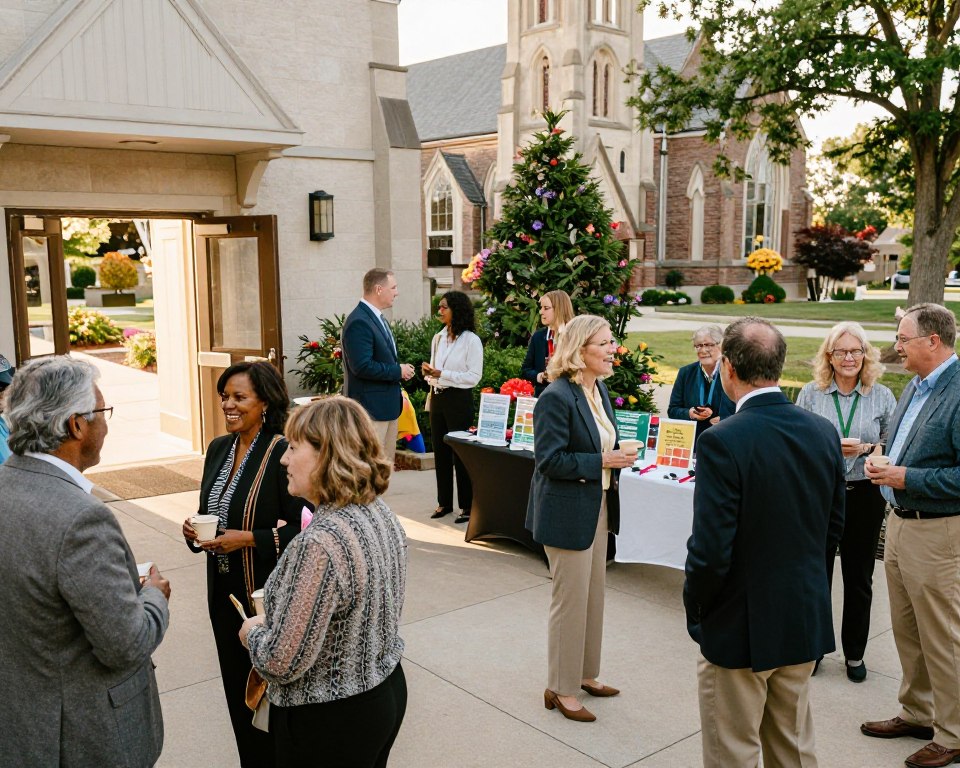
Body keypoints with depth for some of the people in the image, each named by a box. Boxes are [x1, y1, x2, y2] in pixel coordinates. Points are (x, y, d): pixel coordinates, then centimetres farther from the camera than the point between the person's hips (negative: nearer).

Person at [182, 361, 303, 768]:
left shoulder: (283, 454, -17)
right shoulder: (218, 449, 6)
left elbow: (300, 531, -16)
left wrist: (248, 539, -23)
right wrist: (194, 531, -4)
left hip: (268, 593, -7)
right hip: (224, 589, 7)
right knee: (236, 685, 17)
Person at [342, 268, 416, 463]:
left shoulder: (378, 318, 15)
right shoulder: (358, 322, -18)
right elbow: (362, 366, -25)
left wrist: (401, 368, 6)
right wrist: (398, 371, -16)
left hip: (388, 404, 10)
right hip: (370, 407, -10)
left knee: (387, 463, 15)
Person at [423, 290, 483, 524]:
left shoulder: (471, 340, -9)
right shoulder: (438, 338, 11)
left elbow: (474, 376, -14)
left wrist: (442, 374, -19)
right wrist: (428, 372, -4)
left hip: (459, 399, -7)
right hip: (437, 397, 7)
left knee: (461, 451, -2)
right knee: (440, 451, 11)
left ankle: (467, 505, 8)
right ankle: (444, 502, 22)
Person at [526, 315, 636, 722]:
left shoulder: (599, 389, 7)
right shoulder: (556, 397, -21)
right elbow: (549, 460, -23)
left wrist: (615, 459, 3)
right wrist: (602, 462, -23)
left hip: (597, 508, 9)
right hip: (567, 513, -9)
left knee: (593, 595, 19)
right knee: (571, 600, 2)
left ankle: (584, 674, 36)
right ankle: (561, 689, 19)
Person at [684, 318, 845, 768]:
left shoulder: (721, 441, -23)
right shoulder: (824, 432, -3)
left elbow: (711, 550, -22)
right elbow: (833, 529, 7)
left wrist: (695, 608, -5)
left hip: (738, 627, -6)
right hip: (805, 623, 6)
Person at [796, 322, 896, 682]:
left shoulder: (882, 397, 0)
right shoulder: (811, 394, -1)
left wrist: (865, 448, -15)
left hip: (864, 494, 0)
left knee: (859, 578, 11)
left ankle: (854, 653, 27)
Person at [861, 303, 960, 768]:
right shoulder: (916, 386, 9)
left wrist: (908, 478, -22)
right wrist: (884, 463, 3)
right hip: (899, 521, 9)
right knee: (906, 630, 19)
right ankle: (917, 713, 36)